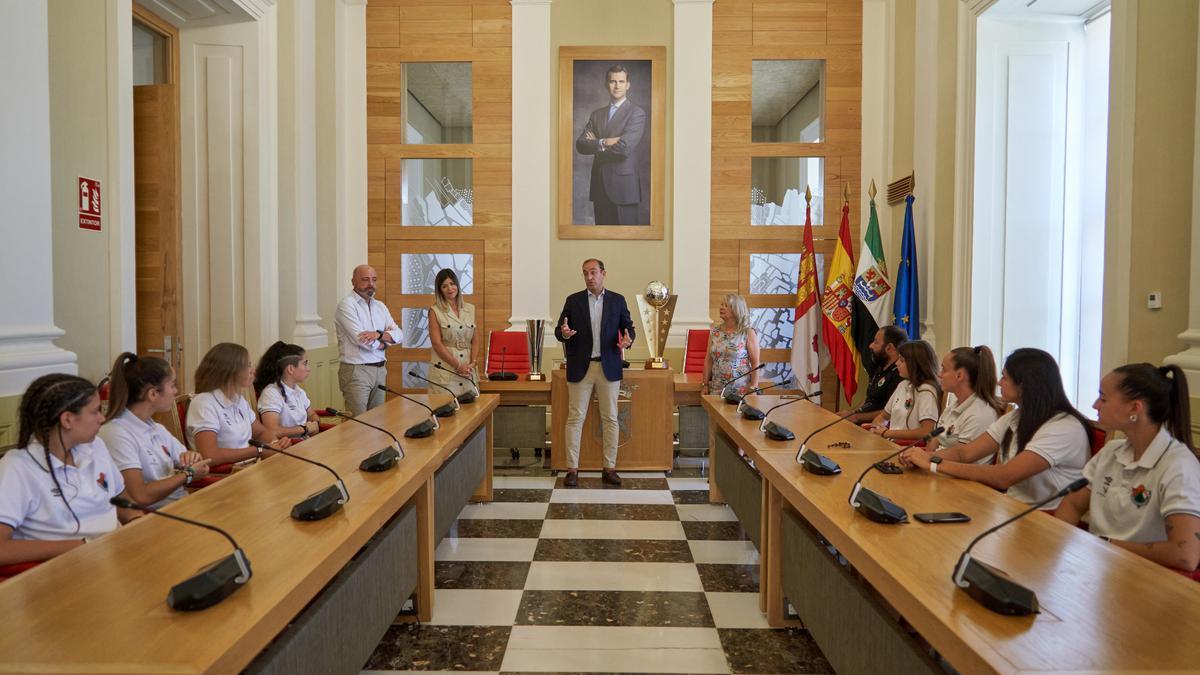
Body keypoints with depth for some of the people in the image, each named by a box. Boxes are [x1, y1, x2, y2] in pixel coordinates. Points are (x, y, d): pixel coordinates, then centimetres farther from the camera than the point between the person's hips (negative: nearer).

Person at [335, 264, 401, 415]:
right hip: (356, 370, -6)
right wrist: (384, 343, -2)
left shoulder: (380, 306, 13)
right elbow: (360, 339, -19)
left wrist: (379, 334, -16)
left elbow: (398, 335, 3)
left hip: (380, 370, 7)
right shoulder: (346, 305, -8)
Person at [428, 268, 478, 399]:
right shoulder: (435, 311, -1)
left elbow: (474, 340, 11)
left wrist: (472, 362, -5)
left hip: (467, 368, 3)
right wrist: (458, 366, -12)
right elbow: (437, 343, -8)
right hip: (445, 367, -3)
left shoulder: (470, 309, 10)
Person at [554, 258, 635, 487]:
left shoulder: (617, 300, 6)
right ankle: (572, 469, 7)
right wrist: (563, 333, -19)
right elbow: (558, 329, 4)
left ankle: (610, 468, 14)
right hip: (580, 367, -1)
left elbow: (628, 327, 8)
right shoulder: (573, 300, 5)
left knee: (610, 418, 5)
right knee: (575, 418, 0)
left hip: (609, 367, 1)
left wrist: (627, 339, -14)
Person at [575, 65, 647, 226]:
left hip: (623, 187, -5)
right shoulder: (596, 114, 15)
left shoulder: (637, 113, -2)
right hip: (599, 186, 5)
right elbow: (580, 145, 3)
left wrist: (595, 144, -4)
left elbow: (624, 147, -17)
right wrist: (603, 143, -15)